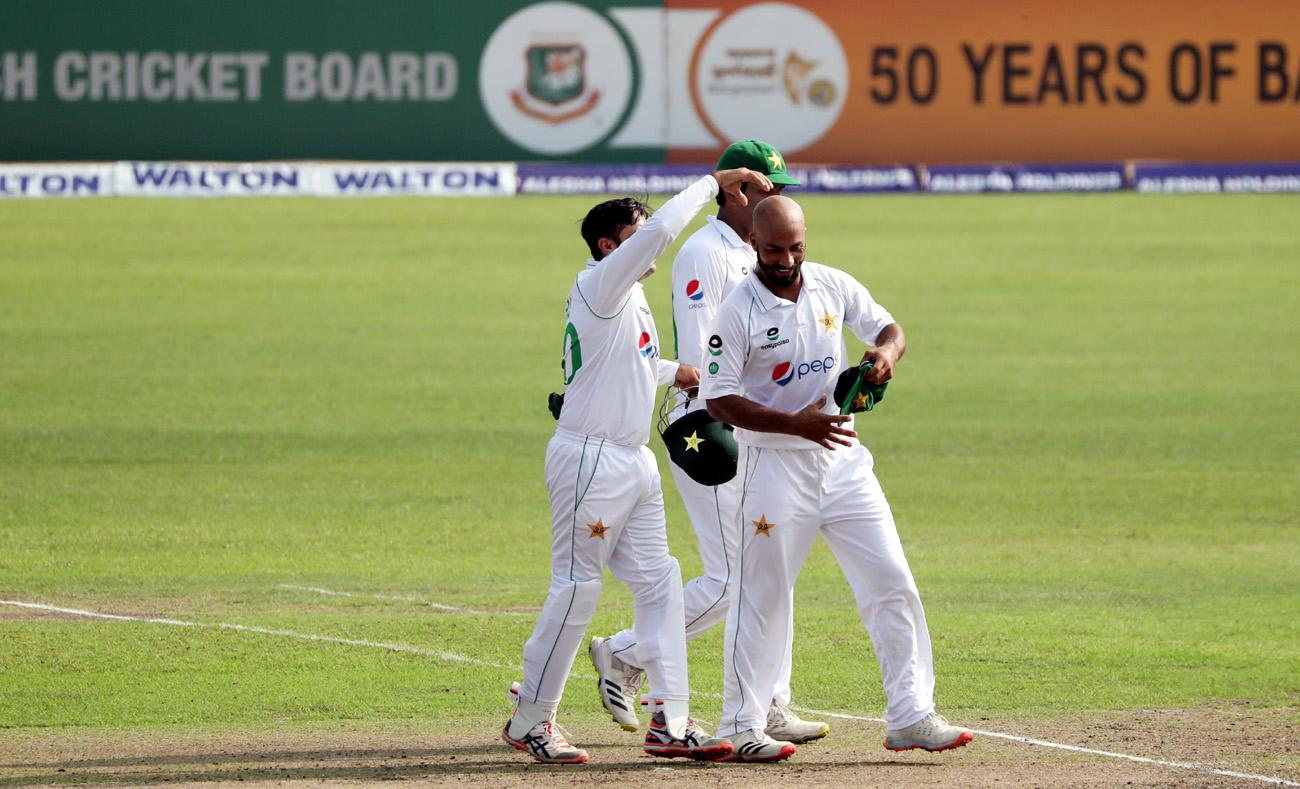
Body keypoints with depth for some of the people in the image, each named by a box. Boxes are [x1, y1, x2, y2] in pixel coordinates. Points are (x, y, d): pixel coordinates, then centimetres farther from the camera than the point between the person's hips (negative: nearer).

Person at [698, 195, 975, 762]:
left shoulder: (833, 287, 3)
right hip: (774, 465, -5)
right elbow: (718, 399, -15)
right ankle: (741, 728, 10)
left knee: (892, 584, 0)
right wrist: (797, 424, -25)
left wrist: (886, 351, -12)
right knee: (761, 598, 0)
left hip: (842, 459, 5)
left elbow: (888, 328, 13)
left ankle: (911, 718, 3)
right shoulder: (739, 311, -12)